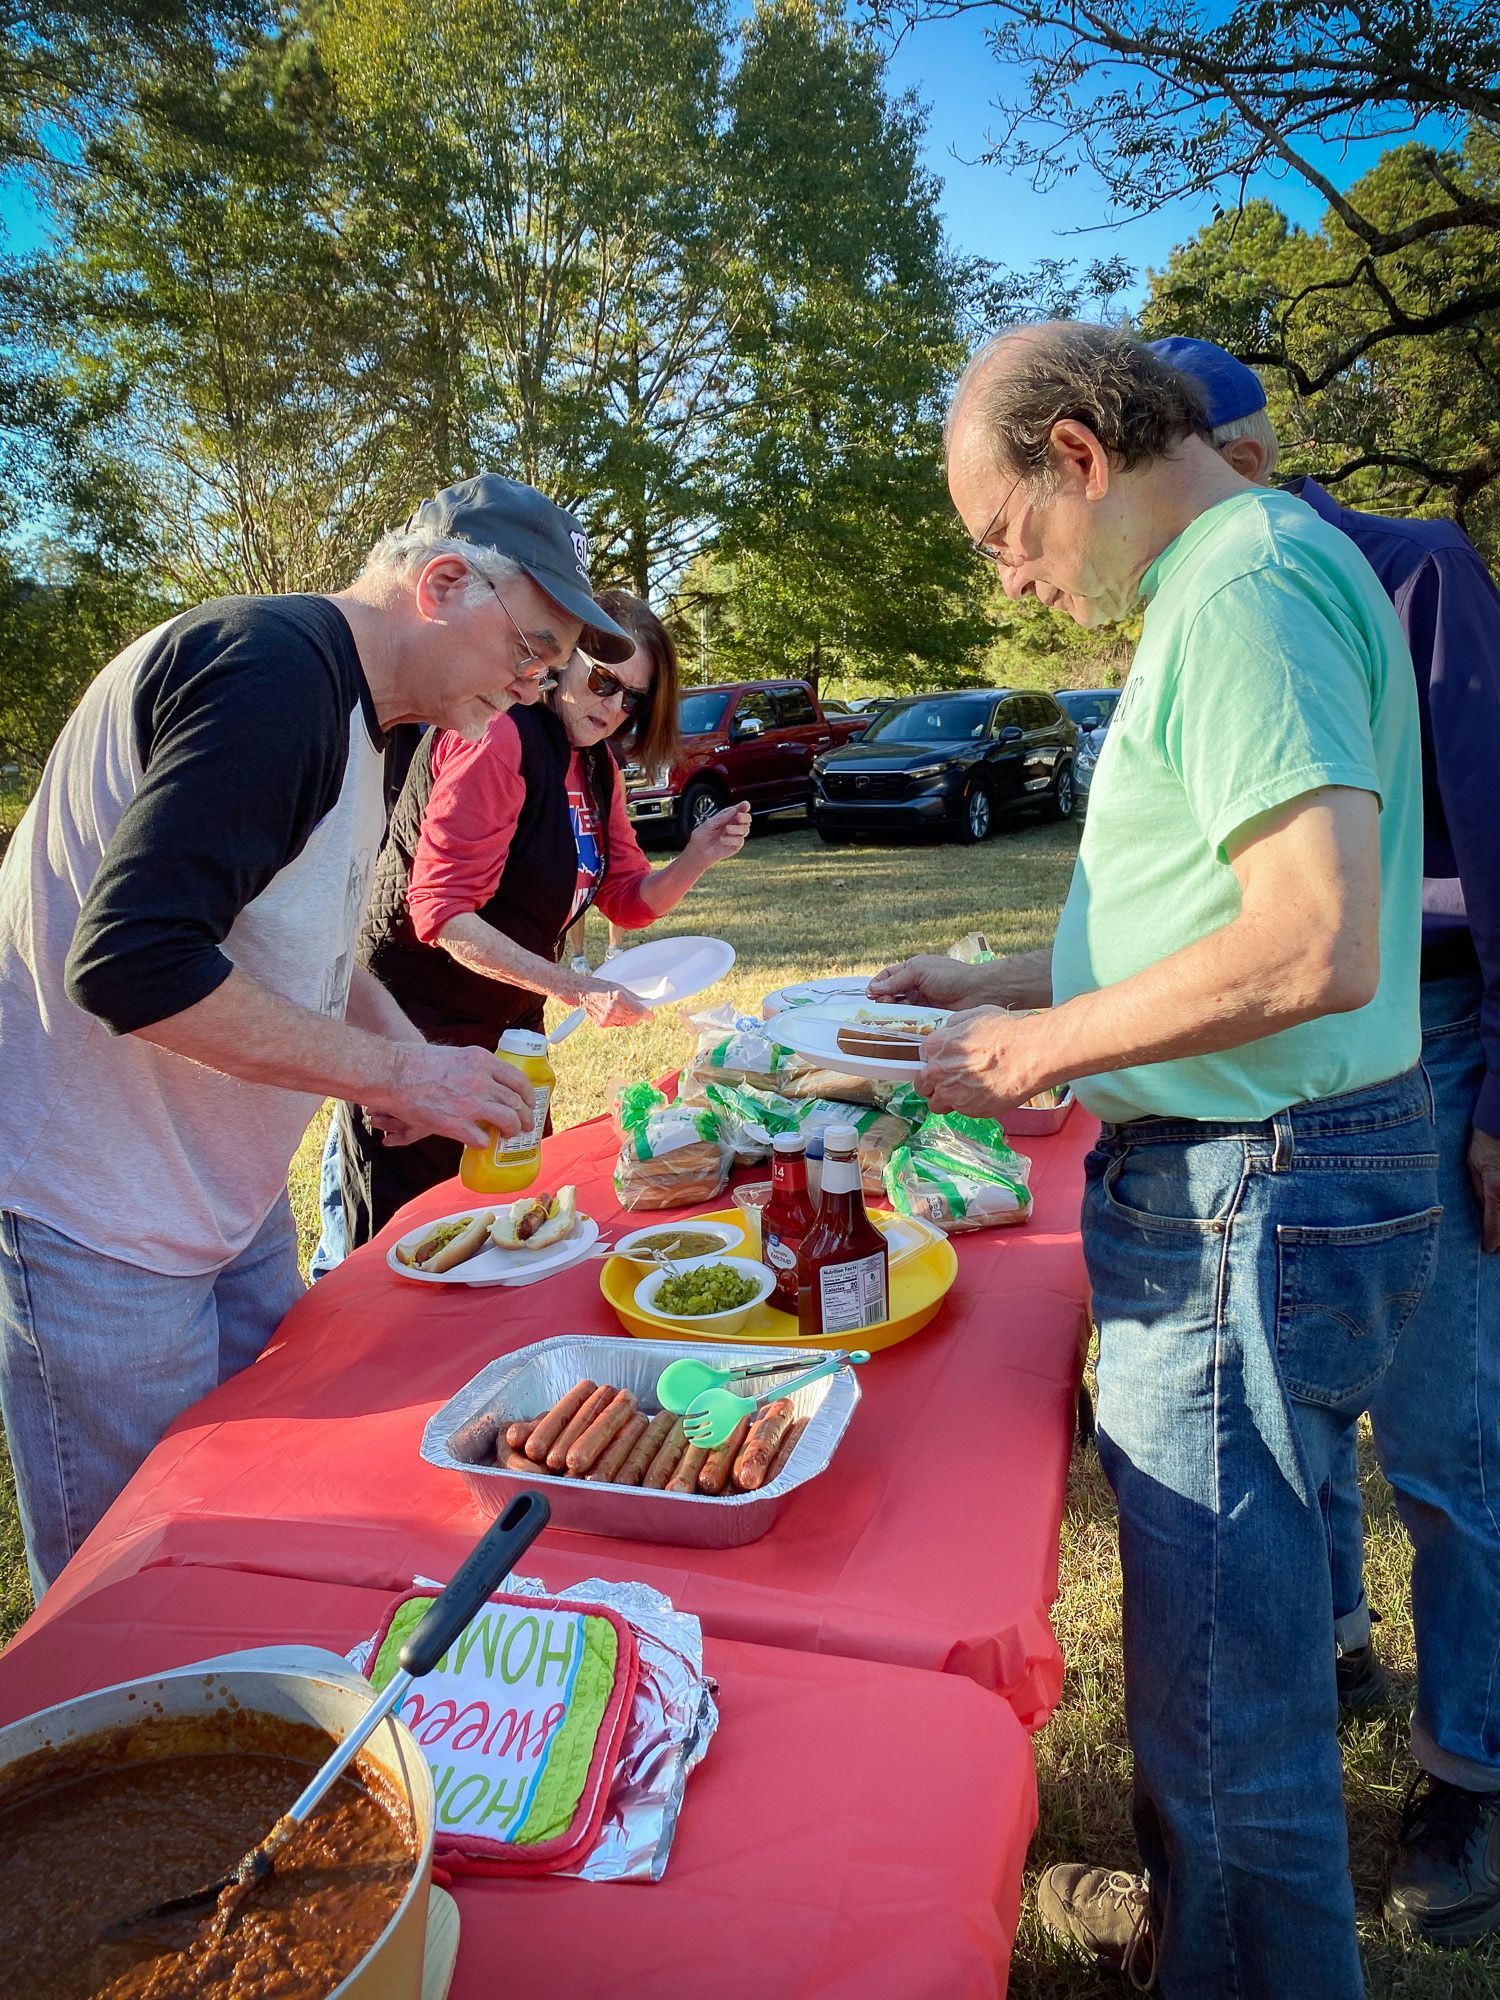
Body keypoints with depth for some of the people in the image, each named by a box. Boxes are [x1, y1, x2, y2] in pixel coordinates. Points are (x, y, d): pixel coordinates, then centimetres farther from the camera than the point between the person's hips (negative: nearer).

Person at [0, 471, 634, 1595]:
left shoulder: (346, 707, 12)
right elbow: (132, 960, -30)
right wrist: (395, 1071, -23)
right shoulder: (273, 668, -21)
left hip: (233, 1199, 10)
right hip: (104, 1217, -9)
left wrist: (419, 1061, 7)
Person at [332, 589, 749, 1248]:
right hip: (416, 1027, -9)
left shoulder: (597, 767, 8)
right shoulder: (499, 737, -21)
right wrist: (574, 988, -32)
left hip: (510, 1025, 9)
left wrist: (698, 856, -11)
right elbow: (442, 910, -26)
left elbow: (630, 900, 9)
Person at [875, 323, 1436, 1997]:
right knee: (1213, 1624, 25)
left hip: (1251, 1204, -11)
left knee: (1225, 1685, 4)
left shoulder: (1247, 584, -16)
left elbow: (1318, 948, -28)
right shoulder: (1233, 580, 17)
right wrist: (1004, 984, 15)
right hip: (1237, 1188, 11)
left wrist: (1044, 1049, -16)